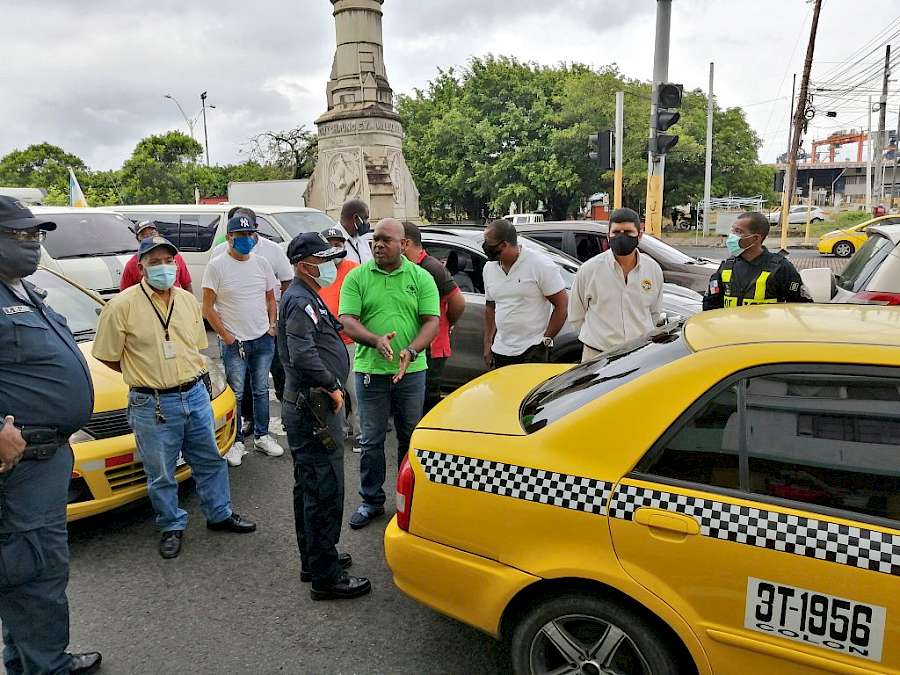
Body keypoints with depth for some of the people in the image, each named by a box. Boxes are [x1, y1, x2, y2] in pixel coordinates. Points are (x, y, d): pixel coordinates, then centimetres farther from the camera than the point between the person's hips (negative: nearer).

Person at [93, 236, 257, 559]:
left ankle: (220, 515, 33)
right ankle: (172, 527, 29)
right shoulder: (122, 306, -11)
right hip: (152, 405, -4)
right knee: (161, 474, 10)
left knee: (210, 460, 16)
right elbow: (108, 357, -4)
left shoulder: (188, 300, 6)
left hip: (195, 395, 5)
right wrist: (145, 375, 2)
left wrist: (196, 375, 8)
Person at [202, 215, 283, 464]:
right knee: (235, 394, 3)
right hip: (234, 342, -4)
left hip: (263, 339, 4)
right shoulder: (217, 266, -6)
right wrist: (225, 335, -10)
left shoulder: (261, 263, 7)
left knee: (261, 390, 14)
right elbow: (207, 307, -6)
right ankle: (236, 442, 15)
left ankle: (262, 436, 26)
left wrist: (272, 324, 3)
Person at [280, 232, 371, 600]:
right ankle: (326, 577, 6)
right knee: (325, 491, -4)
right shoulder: (300, 301, -16)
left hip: (307, 408, 11)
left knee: (309, 487, 18)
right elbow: (303, 355, -29)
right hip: (314, 409, -11)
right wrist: (333, 387, -18)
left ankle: (313, 560, 32)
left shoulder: (307, 298, 17)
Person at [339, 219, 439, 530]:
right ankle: (371, 500, 24)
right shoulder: (357, 277, 1)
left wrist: (411, 350, -21)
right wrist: (376, 340, -25)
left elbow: (432, 322, -4)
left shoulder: (421, 278, 1)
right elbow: (347, 321, -6)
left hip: (411, 372, 0)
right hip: (370, 371, 0)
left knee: (410, 438, 12)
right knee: (371, 440, 9)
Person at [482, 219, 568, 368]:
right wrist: (487, 344, 12)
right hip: (500, 352, 6)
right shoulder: (489, 268, 8)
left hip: (534, 351, -6)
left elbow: (562, 304, -9)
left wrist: (546, 340, -12)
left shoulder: (541, 265, -11)